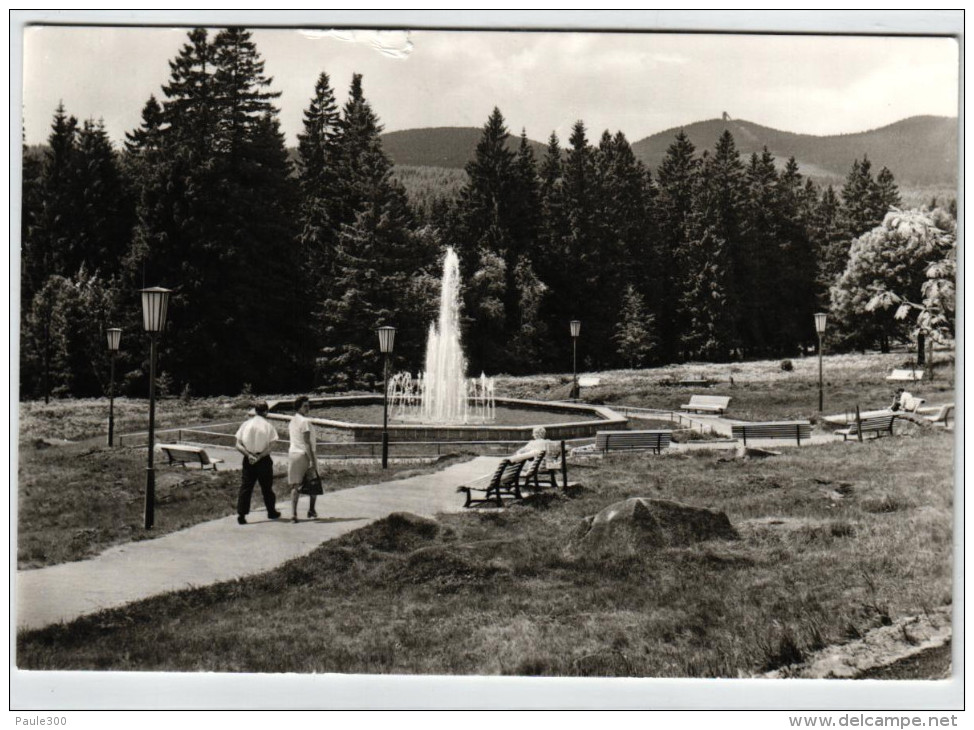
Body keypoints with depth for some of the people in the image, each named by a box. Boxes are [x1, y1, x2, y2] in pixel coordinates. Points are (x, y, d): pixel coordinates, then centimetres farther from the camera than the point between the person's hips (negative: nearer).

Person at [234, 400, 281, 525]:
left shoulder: (246, 424, 1)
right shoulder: (268, 426, -6)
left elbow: (238, 445, -5)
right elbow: (270, 447, -15)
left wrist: (248, 455, -14)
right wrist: (259, 457, -16)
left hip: (248, 460, 2)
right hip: (264, 460, -2)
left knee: (245, 487, 3)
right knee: (267, 487, 13)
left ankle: (241, 514, -5)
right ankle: (271, 512, 27)